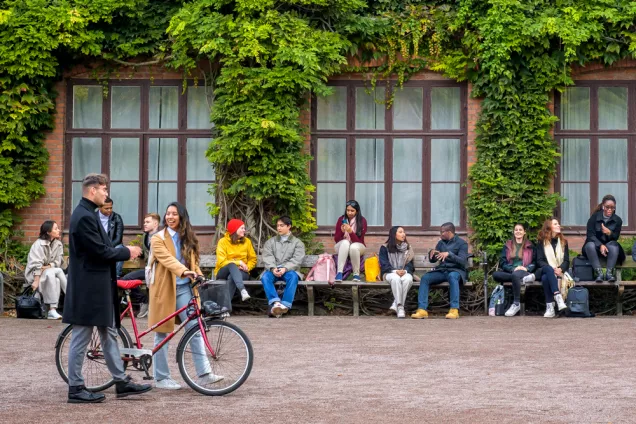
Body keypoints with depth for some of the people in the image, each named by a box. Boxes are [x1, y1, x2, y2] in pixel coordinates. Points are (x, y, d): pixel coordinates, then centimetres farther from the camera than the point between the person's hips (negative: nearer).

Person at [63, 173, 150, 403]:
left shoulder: (88, 214, 14)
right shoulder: (84, 216, -19)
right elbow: (100, 252, -22)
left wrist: (123, 251, 7)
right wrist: (127, 252, -9)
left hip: (98, 288, 11)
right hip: (88, 289, -11)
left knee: (109, 334, 14)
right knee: (81, 338, -2)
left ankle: (121, 382, 20)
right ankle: (75, 388, 6)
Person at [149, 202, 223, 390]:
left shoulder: (188, 239, 14)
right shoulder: (158, 239, -4)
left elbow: (192, 262, 13)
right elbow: (167, 259, -21)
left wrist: (199, 276, -7)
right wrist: (184, 271, -37)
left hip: (183, 288, 4)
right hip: (164, 289, -4)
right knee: (162, 334, 3)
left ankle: (204, 373, -9)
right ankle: (161, 378, 10)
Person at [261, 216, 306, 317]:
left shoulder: (297, 243, 15)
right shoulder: (270, 242, 22)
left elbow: (297, 260, -1)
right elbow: (267, 258, 6)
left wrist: (285, 268, -20)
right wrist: (273, 268, -17)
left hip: (289, 270, -2)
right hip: (273, 270, 2)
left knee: (293, 276, -36)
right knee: (265, 277, -32)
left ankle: (286, 305, -45)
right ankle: (275, 303, -46)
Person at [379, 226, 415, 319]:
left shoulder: (408, 248, 17)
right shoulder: (385, 248, 8)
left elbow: (410, 264, 9)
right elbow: (384, 264, -1)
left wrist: (405, 271, -14)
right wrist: (395, 271, -18)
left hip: (404, 273, 2)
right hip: (390, 273, -2)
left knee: (408, 279, -36)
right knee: (395, 278, -39)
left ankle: (396, 304, -35)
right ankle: (400, 307, -41)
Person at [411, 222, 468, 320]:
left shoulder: (462, 244, -1)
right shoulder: (441, 243, 16)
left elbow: (462, 261, -14)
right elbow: (432, 260, 18)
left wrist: (448, 254, -28)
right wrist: (432, 253, -5)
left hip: (456, 270, -5)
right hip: (441, 270, 5)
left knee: (452, 276, -40)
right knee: (425, 278, -23)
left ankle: (454, 309, -45)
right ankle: (422, 309, -30)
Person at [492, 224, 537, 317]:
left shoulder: (529, 246, 17)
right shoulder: (507, 245, 20)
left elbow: (534, 263, 11)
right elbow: (502, 262, 9)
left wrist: (526, 268, -11)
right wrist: (513, 269, -10)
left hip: (524, 272, -2)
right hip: (509, 272, 2)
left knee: (516, 275, -41)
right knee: (495, 274, -32)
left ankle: (516, 304, -36)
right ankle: (523, 279, -36)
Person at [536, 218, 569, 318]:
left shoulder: (563, 242, 16)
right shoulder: (542, 243, 11)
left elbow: (566, 261, 8)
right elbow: (539, 261, 1)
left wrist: (560, 269, -15)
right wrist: (552, 268, -17)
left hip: (559, 271, 1)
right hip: (545, 270, -1)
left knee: (545, 278, -35)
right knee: (549, 270, -39)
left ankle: (550, 307, -44)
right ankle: (558, 297, -53)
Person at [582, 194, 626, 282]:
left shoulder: (618, 220, 2)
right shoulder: (594, 217, -4)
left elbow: (615, 237, -2)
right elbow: (590, 235, -11)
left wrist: (609, 233, -27)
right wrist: (600, 245, -28)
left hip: (609, 243, 1)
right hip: (595, 243, -1)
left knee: (614, 246, -33)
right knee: (590, 245, -35)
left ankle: (609, 272, -38)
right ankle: (599, 273, -42)